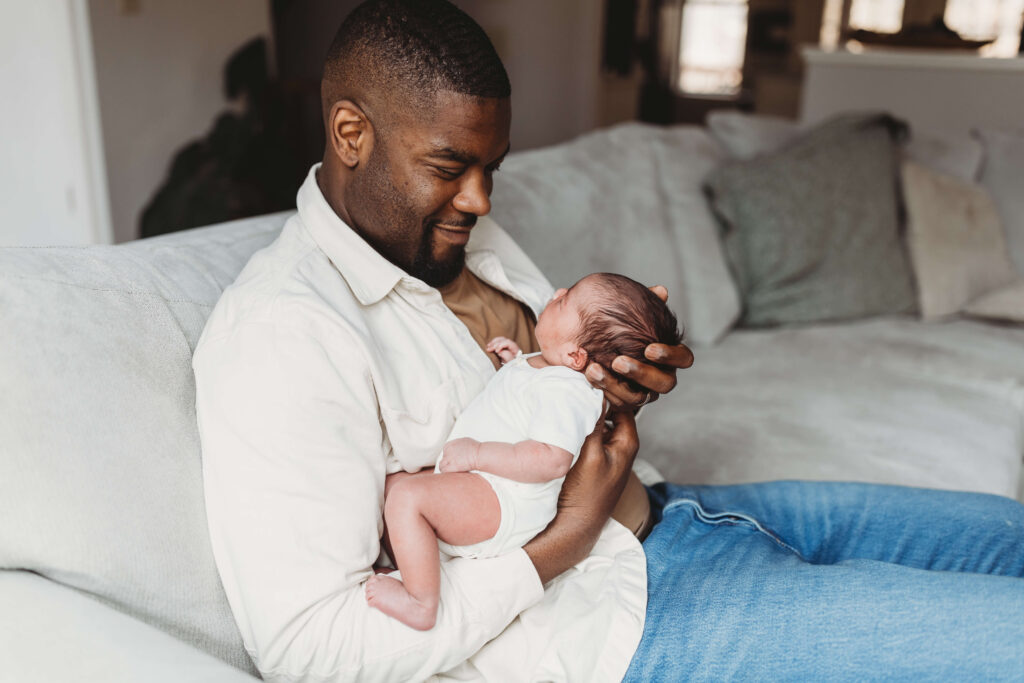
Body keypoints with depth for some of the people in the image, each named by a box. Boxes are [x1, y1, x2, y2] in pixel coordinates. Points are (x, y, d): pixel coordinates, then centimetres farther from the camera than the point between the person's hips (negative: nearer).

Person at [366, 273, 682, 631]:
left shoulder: (563, 390, -24)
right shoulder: (552, 369, 9)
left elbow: (552, 460, -37)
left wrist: (476, 453, -30)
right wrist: (517, 361, 17)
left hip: (502, 504, -11)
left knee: (407, 495, -27)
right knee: (393, 481, 14)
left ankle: (421, 603, -18)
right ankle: (411, 570, 21)